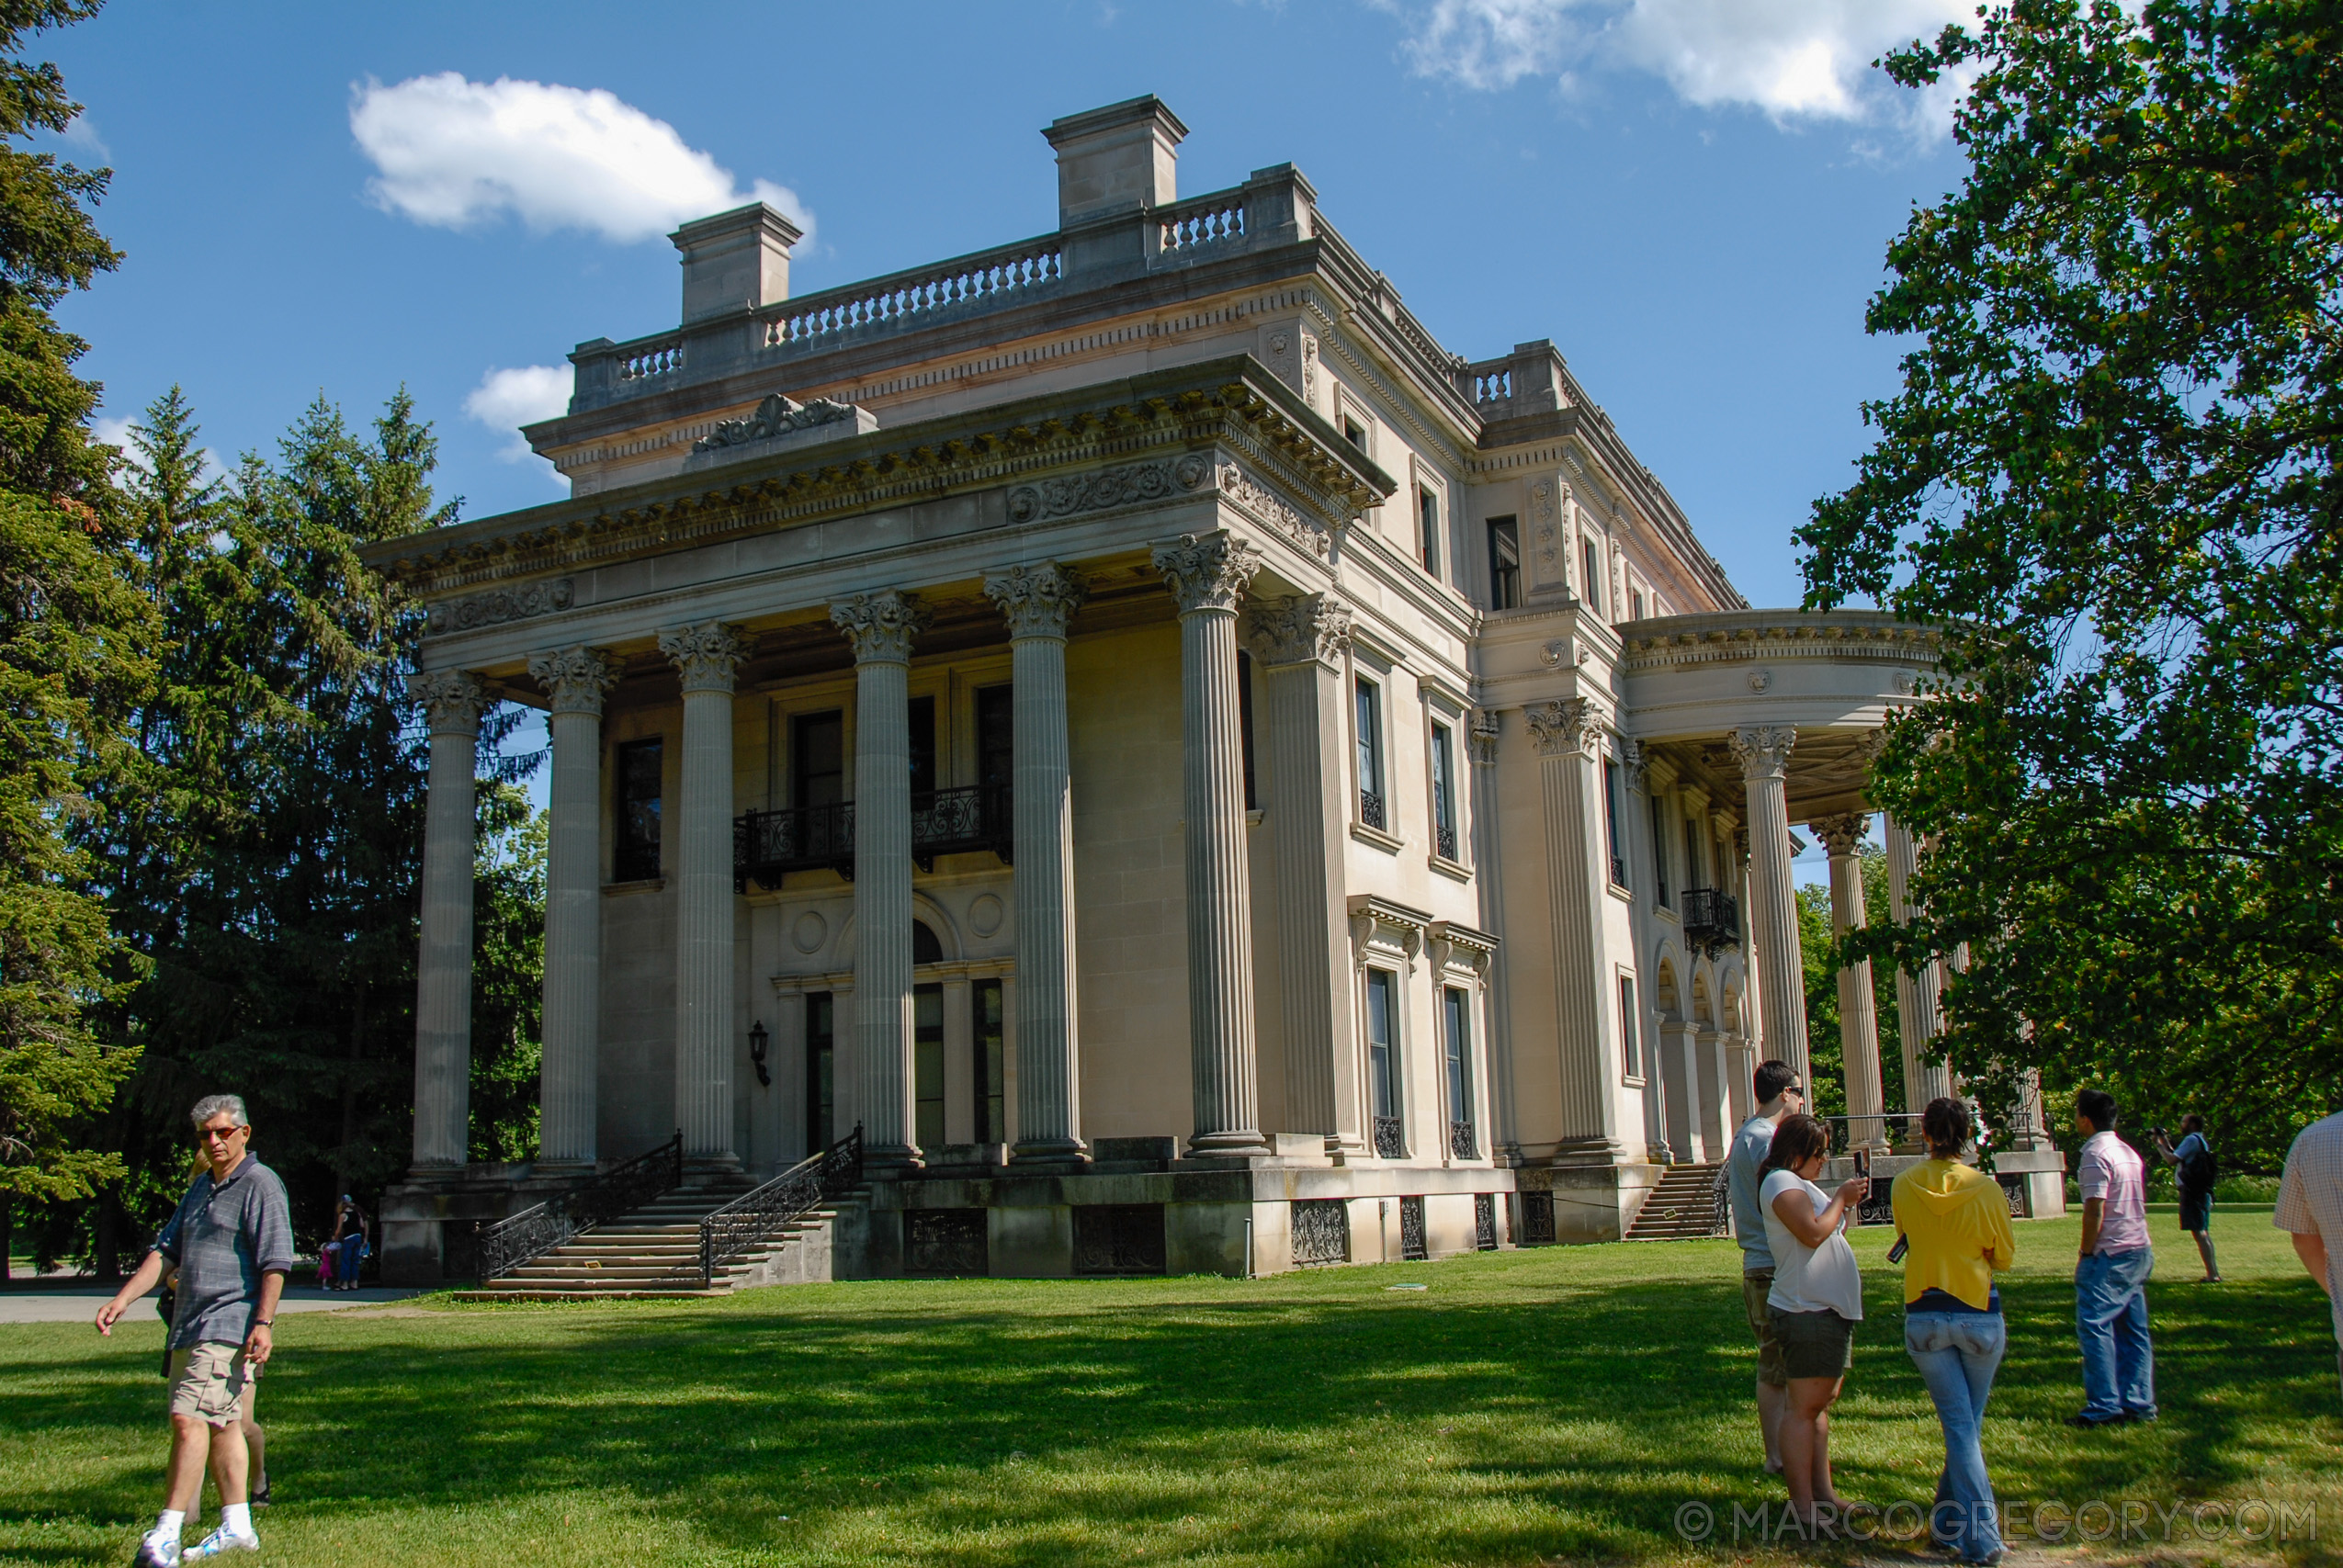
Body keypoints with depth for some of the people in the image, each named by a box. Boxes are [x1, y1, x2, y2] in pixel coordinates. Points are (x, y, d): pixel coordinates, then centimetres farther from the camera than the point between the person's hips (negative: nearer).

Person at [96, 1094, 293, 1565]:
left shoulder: (260, 1185, -8)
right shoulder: (201, 1187, 19)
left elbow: (275, 1262, -14)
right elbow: (165, 1250, 18)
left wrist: (263, 1323, -21)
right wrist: (123, 1298, 7)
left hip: (229, 1327, -9)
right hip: (189, 1326, 9)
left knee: (190, 1419, -15)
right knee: (221, 1425, 13)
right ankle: (236, 1526, 20)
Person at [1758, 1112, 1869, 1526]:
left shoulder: (1800, 1184, 22)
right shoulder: (1781, 1182, -12)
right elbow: (1813, 1233, -23)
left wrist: (1848, 1204, 12)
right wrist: (1840, 1198, -11)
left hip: (1830, 1309, 11)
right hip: (1807, 1310, -11)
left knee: (1821, 1402, 14)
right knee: (1805, 1406, -9)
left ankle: (1823, 1493, 20)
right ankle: (1802, 1505, -8)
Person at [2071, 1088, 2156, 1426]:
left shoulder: (2096, 1154, -14)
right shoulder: (2129, 1152, 14)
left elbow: (2095, 1212, -18)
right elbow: (2140, 1205, 17)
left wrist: (2085, 1254, -9)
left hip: (2110, 1255, -9)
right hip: (2140, 1252, 9)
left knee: (2094, 1328, -6)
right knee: (2134, 1331, 11)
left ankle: (2103, 1407, -7)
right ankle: (2139, 1403, 12)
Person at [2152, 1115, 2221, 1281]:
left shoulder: (2192, 1140, -10)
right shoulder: (2200, 1141, 20)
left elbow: (2173, 1159, -17)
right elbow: (2178, 1158, 21)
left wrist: (2158, 1144, -6)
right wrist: (2165, 1141, 20)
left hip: (2192, 1192, -10)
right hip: (2202, 1191, 10)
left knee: (2198, 1232, -10)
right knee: (2203, 1232, 13)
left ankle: (2212, 1274, -13)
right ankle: (2214, 1272, 15)